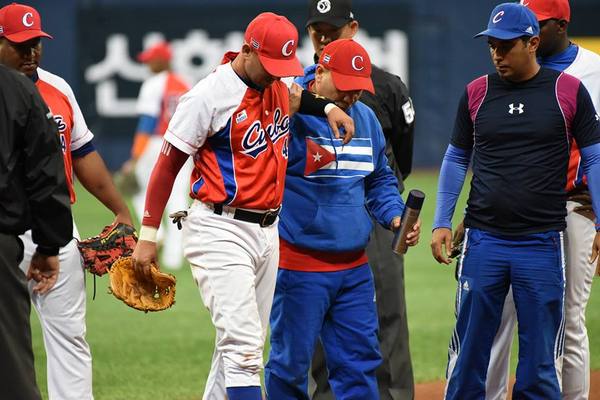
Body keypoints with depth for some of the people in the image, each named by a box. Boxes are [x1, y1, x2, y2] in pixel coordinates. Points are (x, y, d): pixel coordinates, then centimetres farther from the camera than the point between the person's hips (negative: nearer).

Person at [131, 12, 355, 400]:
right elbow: (168, 164, -10)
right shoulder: (210, 95, -14)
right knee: (242, 345, -16)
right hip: (221, 232, -8)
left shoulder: (279, 87, 7)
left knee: (246, 344, 10)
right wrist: (148, 236, -11)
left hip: (268, 232, 8)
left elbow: (298, 94, 33)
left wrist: (329, 107, 10)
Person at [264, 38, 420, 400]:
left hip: (354, 267, 6)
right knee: (291, 363, 1)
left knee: (360, 359, 7)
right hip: (299, 266, -6)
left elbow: (380, 180, 22)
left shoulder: (367, 118, 11)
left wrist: (395, 215, 6)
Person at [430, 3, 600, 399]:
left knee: (541, 356, 2)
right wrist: (442, 222, 7)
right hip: (483, 241, 2)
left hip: (544, 244, -2)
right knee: (469, 350, 4)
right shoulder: (477, 92, 7)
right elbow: (457, 159, 15)